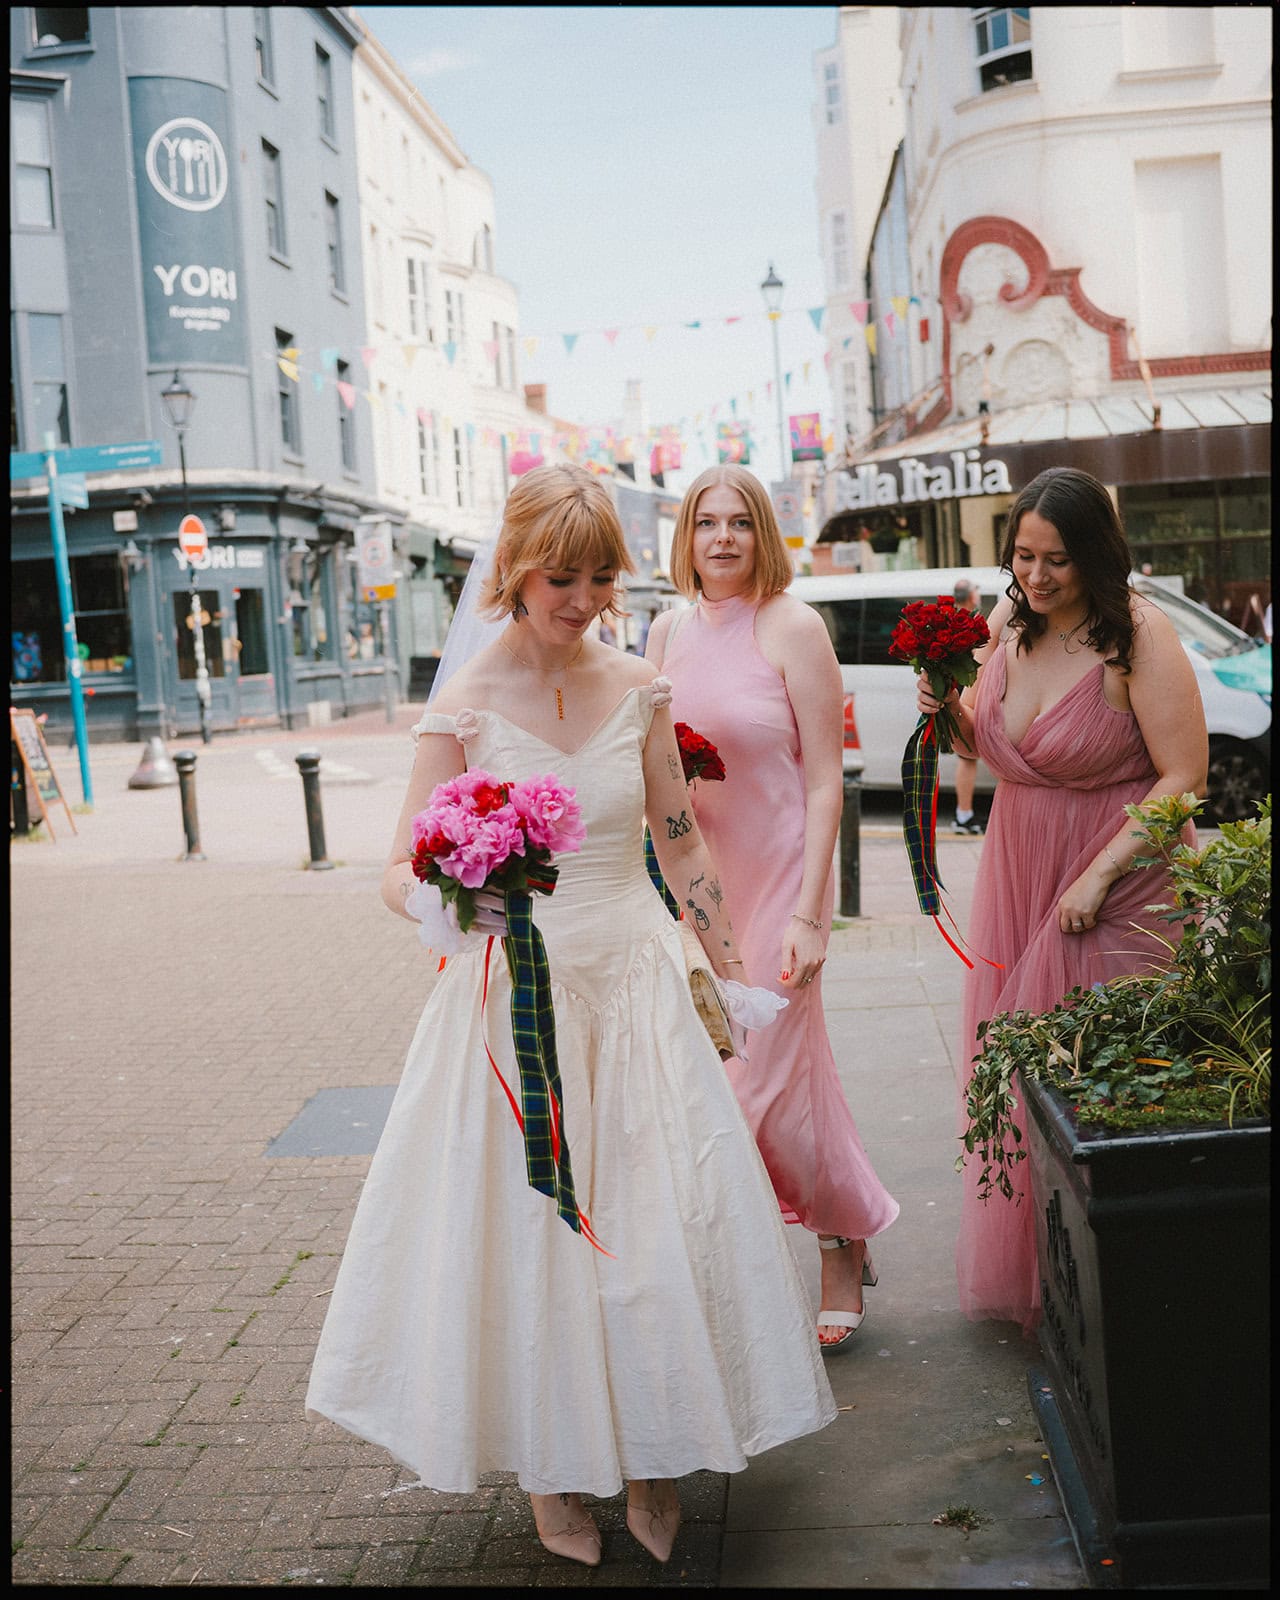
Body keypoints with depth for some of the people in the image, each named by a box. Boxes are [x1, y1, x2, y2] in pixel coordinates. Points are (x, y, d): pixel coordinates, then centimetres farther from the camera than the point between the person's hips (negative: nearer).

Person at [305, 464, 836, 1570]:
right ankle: (555, 1468, 25)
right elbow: (403, 869, -8)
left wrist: (735, 976, 11)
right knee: (527, 1226, 5)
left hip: (635, 980, 3)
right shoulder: (465, 705, -7)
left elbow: (681, 846, 11)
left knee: (668, 1218, 1)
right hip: (517, 990, -2)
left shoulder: (637, 688, 3)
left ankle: (653, 1456, 21)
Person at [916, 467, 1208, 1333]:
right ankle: (1022, 1270, 28)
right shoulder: (1008, 624, 3)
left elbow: (1184, 777, -17)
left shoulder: (1139, 634, -17)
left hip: (1117, 881, -6)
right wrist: (951, 712, -4)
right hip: (1017, 873, 6)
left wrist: (1099, 875, -20)